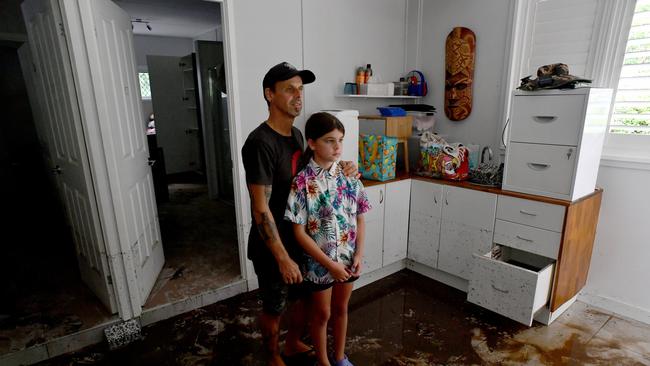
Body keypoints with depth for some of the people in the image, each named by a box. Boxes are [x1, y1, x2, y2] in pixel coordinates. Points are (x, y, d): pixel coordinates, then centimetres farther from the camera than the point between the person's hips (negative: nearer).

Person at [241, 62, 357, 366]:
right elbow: (261, 209, -24)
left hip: (301, 238, 8)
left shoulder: (296, 134, 3)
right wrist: (282, 257, -22)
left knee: (305, 297, 23)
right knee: (274, 308, 15)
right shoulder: (260, 143, -24)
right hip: (272, 246, -8)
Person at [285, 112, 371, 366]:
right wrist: (330, 264, -17)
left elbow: (359, 219, 3)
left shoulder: (348, 176, -5)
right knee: (322, 313, 17)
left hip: (348, 259, 4)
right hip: (319, 262, -4)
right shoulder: (303, 182, -19)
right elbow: (299, 232, -17)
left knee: (341, 309, 23)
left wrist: (359, 255, -6)